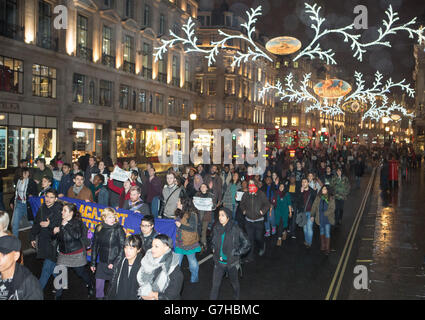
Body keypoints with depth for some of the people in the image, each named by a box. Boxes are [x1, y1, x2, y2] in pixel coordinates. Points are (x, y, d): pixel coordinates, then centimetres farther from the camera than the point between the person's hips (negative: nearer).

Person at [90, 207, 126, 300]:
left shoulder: (118, 229, -11)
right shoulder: (98, 228, 2)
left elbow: (122, 247, -12)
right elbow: (95, 246, 10)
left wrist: (115, 262, -16)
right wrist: (93, 263, 12)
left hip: (114, 264, -4)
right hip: (101, 262, 4)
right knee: (99, 285, 10)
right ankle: (99, 297, 32)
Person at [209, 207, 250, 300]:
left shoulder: (235, 230, -18)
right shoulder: (216, 228, -4)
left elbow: (246, 244, -11)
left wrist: (236, 253, -12)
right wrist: (214, 249, 4)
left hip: (232, 263, -2)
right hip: (219, 262, 2)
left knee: (234, 283, 20)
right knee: (215, 285, 3)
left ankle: (236, 297, 46)